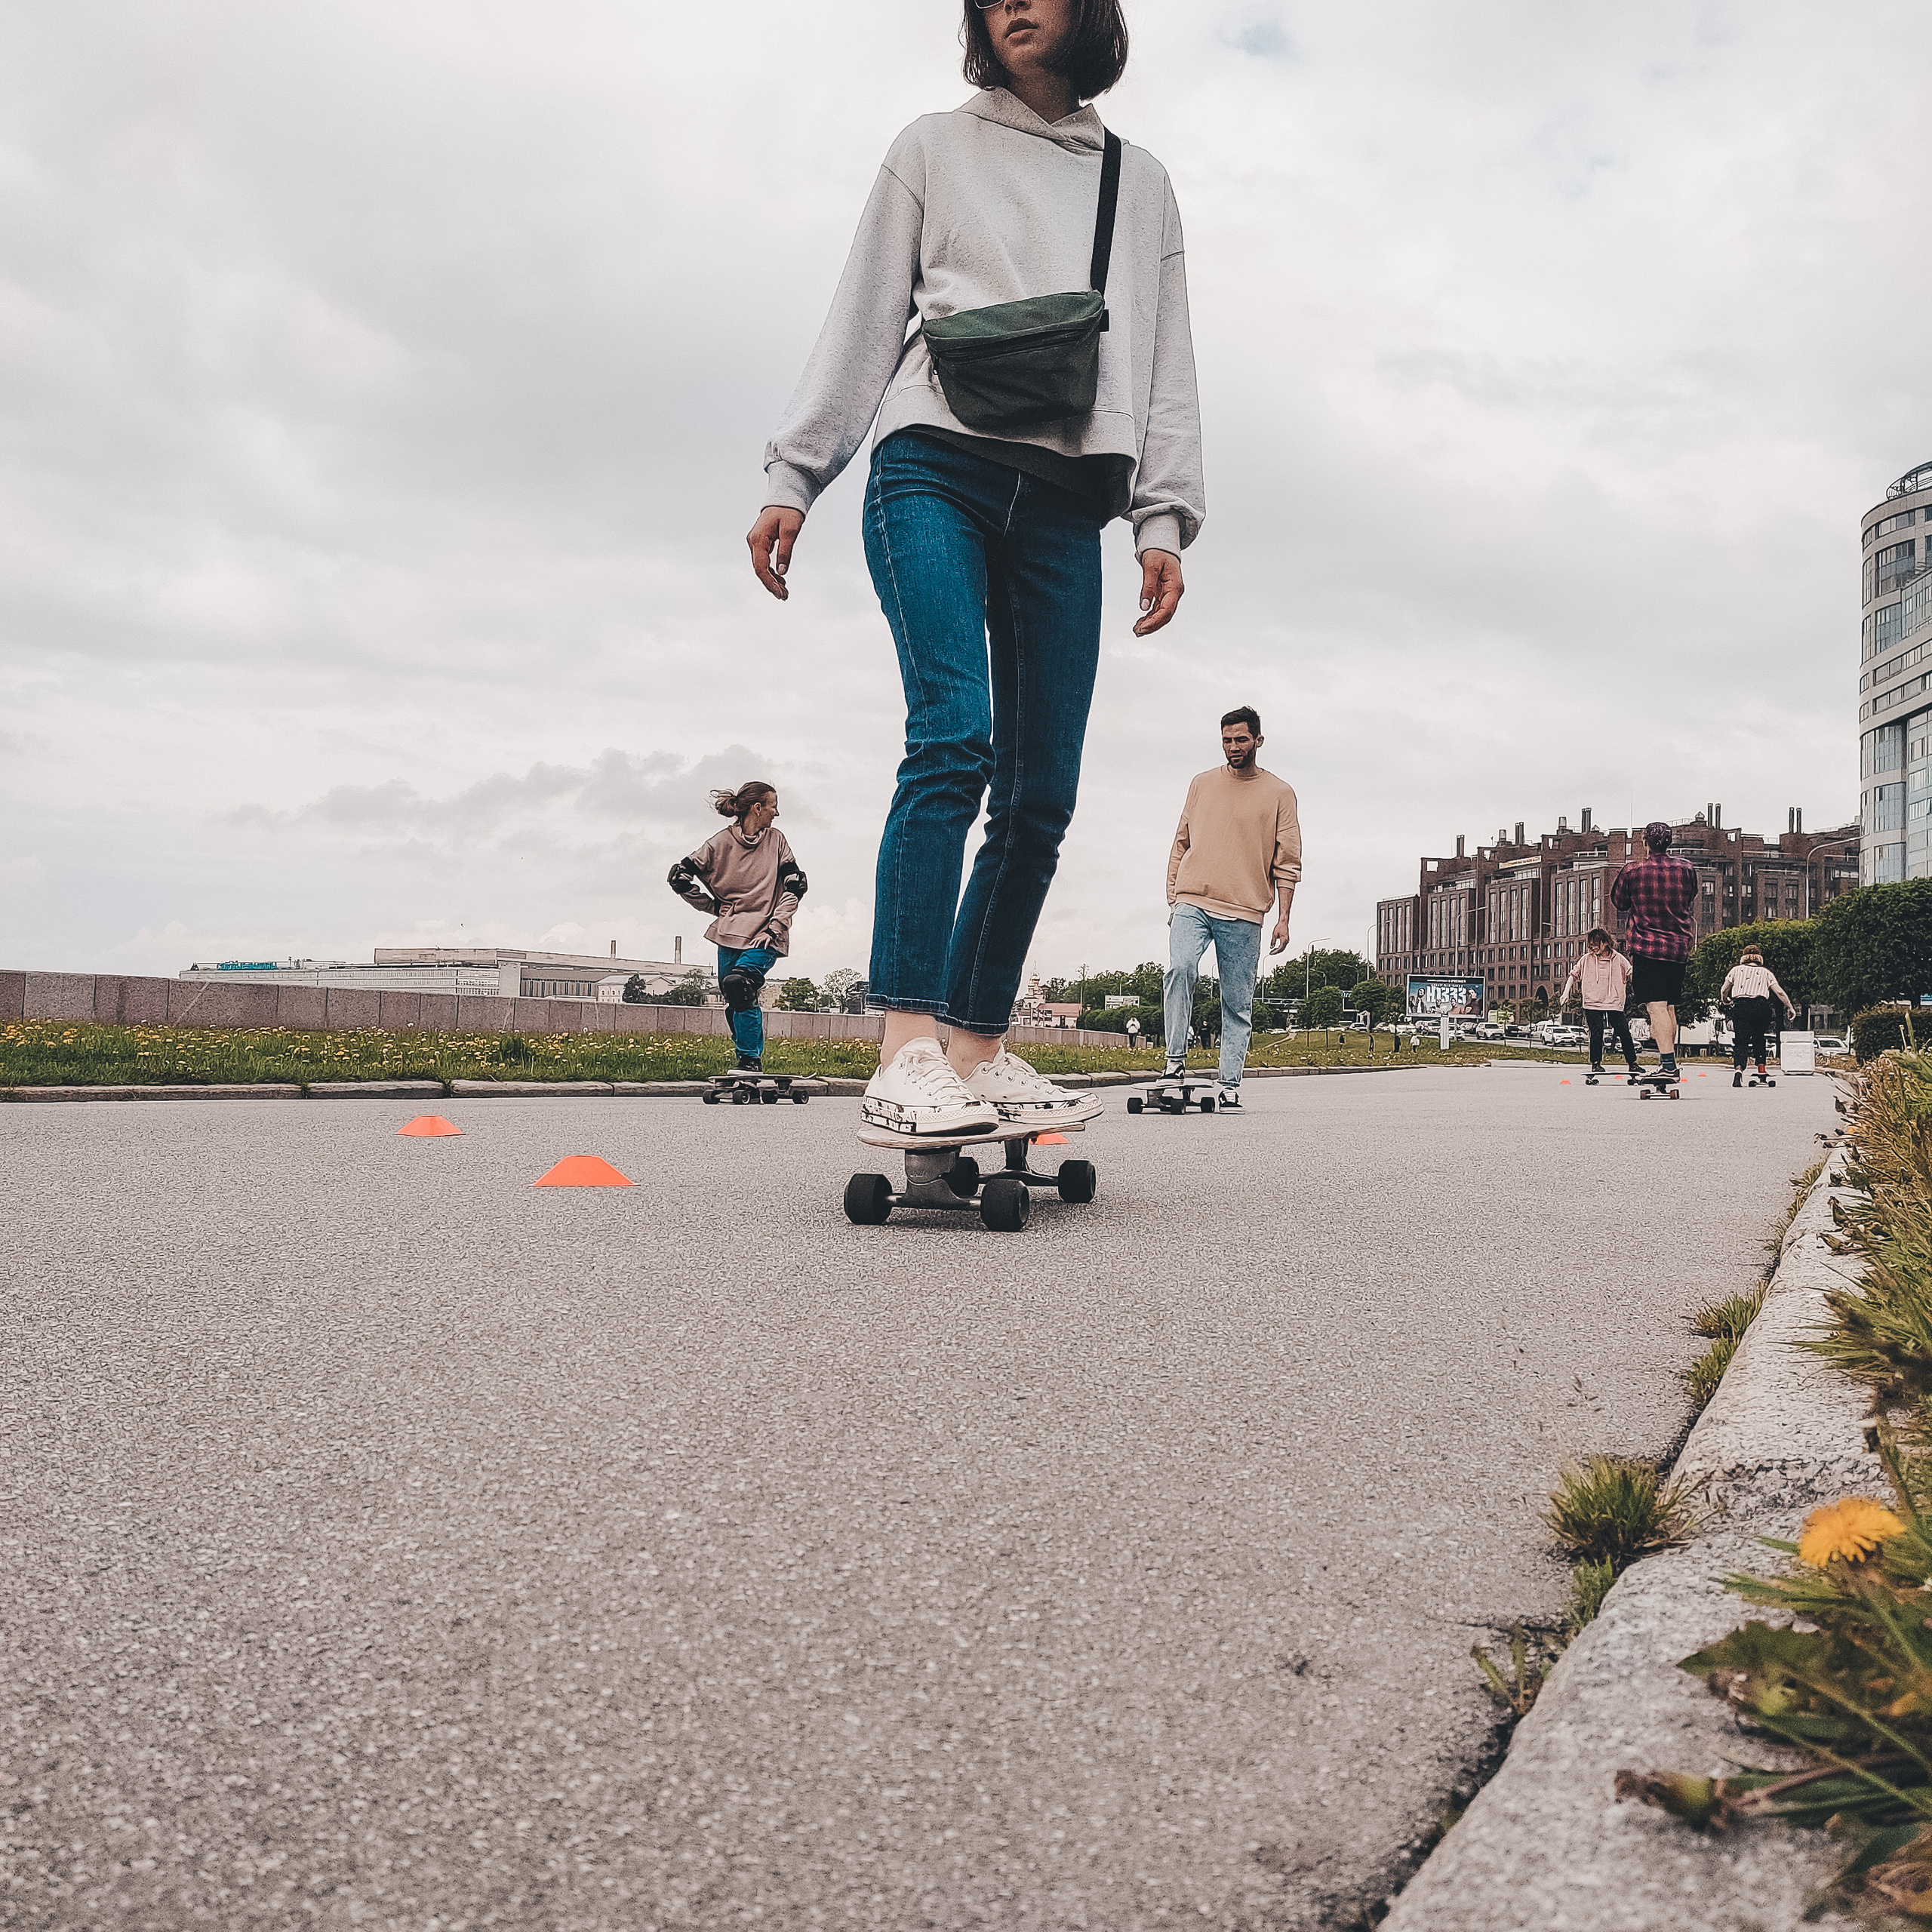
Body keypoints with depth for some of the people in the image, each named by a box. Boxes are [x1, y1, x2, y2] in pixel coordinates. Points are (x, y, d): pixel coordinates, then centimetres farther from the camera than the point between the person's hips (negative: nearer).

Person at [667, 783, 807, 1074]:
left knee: (738, 982, -25)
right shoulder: (721, 842, 1)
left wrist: (775, 927, -7)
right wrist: (714, 905, 5)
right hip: (730, 934, 2)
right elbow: (679, 876, 4)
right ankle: (753, 1060, 18)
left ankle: (750, 1060, -17)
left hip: (766, 936, -2)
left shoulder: (776, 840, 5)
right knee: (735, 1001, 2)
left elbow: (795, 886, 3)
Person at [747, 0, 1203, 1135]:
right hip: (937, 467, -3)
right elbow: (864, 320, 14)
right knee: (954, 737, -24)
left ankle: (980, 1054, -1)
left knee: (1041, 795, -6)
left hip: (1064, 506, 3)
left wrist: (1165, 517, 5)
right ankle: (906, 1055, -29)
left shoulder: (1141, 182, 25)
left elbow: (1166, 362, 19)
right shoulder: (935, 149, 20)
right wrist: (793, 475, 4)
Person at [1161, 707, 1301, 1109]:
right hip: (1192, 903, 1)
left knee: (1238, 1005, 0)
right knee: (1180, 968, -25)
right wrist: (1172, 899, 11)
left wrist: (1284, 917, -1)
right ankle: (1175, 1057, -17)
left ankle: (1230, 1084, 4)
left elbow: (1287, 862, 6)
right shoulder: (1202, 785, 14)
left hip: (1245, 914, -1)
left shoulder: (1280, 794, 8)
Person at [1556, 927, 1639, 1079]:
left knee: (1624, 1032, -3)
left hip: (1614, 1003, 0)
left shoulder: (1618, 959, 3)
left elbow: (1632, 973, 11)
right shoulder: (1586, 960, 4)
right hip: (1592, 1004, 0)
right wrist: (1566, 993, 6)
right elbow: (1574, 974, 13)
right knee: (1596, 1033, -8)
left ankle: (1633, 1064, 6)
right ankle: (1596, 1064, 2)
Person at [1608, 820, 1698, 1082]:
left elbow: (1619, 903, 11)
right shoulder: (1687, 869, 3)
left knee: (1656, 1007, -10)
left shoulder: (1632, 872, -6)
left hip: (1645, 945, -4)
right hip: (1678, 946, 4)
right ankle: (1670, 1060, 23)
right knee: (1669, 1007, 16)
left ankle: (1668, 1065, -18)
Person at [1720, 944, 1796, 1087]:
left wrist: (1725, 1001, 35)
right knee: (1759, 1038, 22)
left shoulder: (1736, 970, 20)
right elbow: (1779, 992, 12)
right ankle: (1761, 1071, 20)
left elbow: (1724, 990, 15)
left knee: (1740, 1041, -8)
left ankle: (1738, 1068, -32)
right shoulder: (1765, 972, 22)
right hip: (1761, 1005, 1)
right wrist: (1790, 1007, 19)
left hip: (1740, 1005, -1)